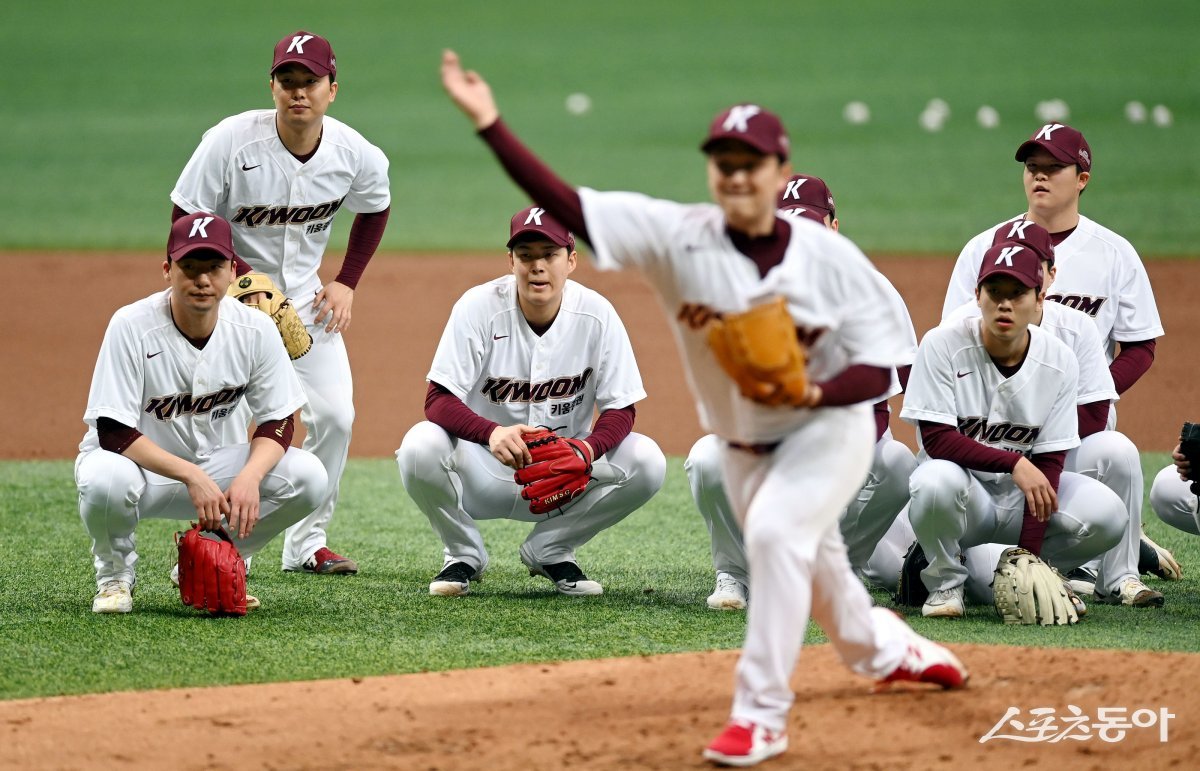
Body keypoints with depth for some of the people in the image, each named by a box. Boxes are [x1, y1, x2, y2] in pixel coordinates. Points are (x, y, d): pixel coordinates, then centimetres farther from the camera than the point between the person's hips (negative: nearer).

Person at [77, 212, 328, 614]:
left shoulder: (255, 329, -11)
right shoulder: (132, 326, -22)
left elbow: (279, 421, -5)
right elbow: (114, 433, -24)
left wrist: (249, 477, -26)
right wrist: (192, 476, -34)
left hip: (209, 464, 4)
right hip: (138, 461, -4)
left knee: (308, 476, -18)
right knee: (105, 479, -40)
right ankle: (115, 574, -4)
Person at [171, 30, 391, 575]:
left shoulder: (354, 153, -11)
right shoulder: (230, 142, -23)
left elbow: (375, 208, 12)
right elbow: (186, 222, -15)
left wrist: (346, 283, 3)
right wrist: (246, 279, -24)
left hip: (305, 294, 4)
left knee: (334, 416, -3)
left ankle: (306, 545, 13)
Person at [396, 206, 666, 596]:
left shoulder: (596, 314, -10)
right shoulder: (479, 307, -16)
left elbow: (621, 410, -8)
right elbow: (438, 400, -21)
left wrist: (586, 451, -31)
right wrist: (492, 432, -42)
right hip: (485, 472, -2)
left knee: (647, 461, -23)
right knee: (420, 447, -32)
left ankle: (550, 550, 3)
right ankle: (464, 555, -1)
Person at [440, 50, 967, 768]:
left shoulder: (829, 257, -20)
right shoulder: (681, 236, -17)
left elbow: (879, 367, -16)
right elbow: (566, 204, -25)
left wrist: (814, 391, -36)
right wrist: (491, 125, -35)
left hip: (830, 430, -4)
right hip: (743, 445, 4)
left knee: (777, 531, -27)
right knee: (809, 567, 19)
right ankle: (887, 648, 51)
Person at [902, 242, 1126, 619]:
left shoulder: (1059, 360, -8)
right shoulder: (943, 345, -15)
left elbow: (1049, 461, -9)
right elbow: (936, 439, -20)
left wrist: (1028, 554, -18)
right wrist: (1015, 463, -31)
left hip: (1021, 497, 3)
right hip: (963, 489, -3)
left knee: (1106, 514, -22)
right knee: (937, 480, -38)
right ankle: (944, 583, -8)